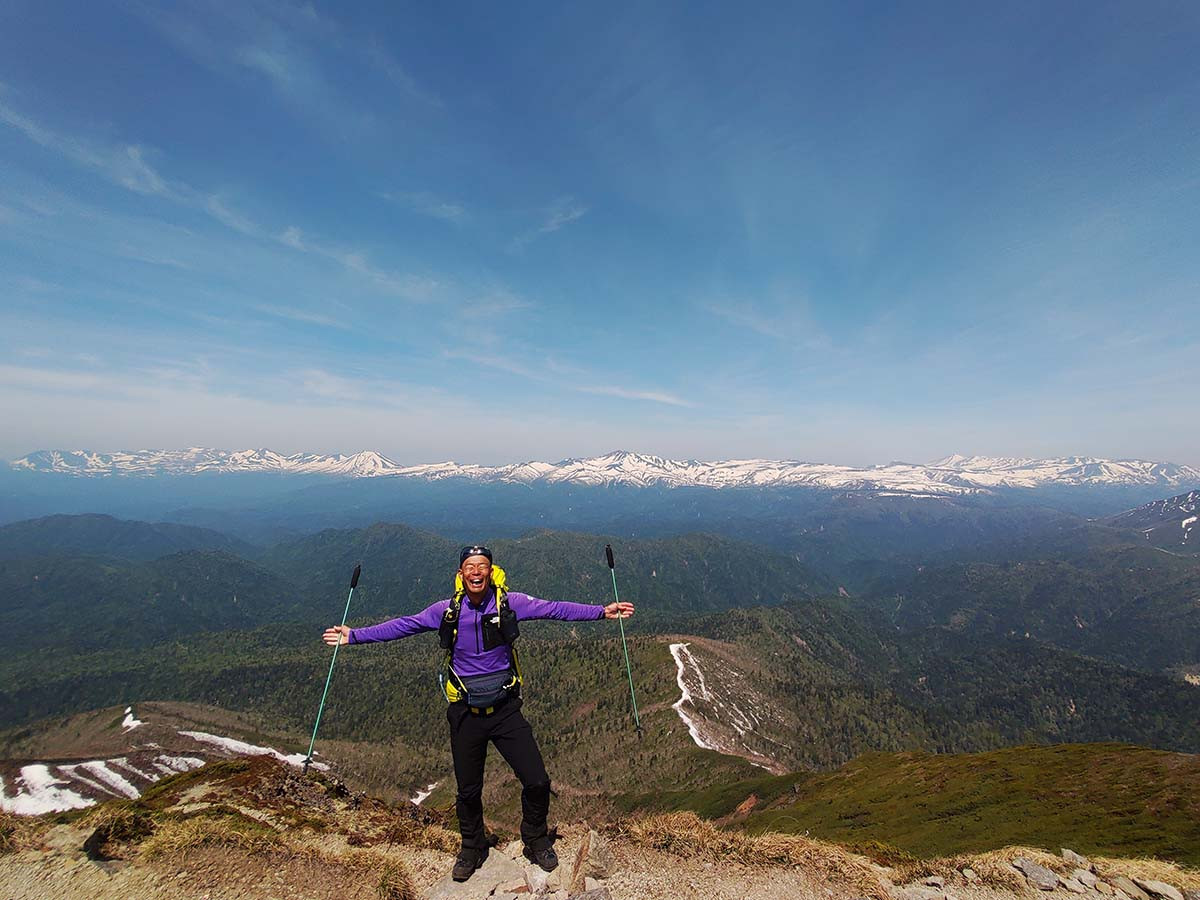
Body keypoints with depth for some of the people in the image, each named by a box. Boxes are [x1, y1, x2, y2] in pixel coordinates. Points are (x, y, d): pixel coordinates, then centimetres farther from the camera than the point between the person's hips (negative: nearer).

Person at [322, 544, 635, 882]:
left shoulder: (509, 602, -11)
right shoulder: (447, 610, -7)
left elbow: (554, 609, -13)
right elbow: (402, 626, 0)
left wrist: (602, 611, -18)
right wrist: (354, 635, -3)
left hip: (505, 710, -1)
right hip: (465, 714, 1)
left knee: (537, 782, 0)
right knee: (468, 791, 17)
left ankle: (536, 842, 32)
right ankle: (472, 848, 48)